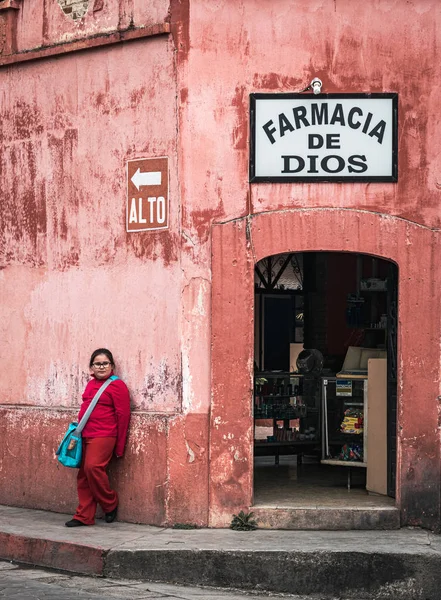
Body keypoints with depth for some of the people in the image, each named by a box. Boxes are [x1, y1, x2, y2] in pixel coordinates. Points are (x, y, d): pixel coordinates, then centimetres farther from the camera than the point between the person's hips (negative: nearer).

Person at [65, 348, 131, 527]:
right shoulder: (91, 384, 16)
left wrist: (119, 447, -6)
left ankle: (110, 503, 0)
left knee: (93, 467, -22)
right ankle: (84, 516, 10)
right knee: (83, 475, 5)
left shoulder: (117, 385, -5)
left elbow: (123, 415, -6)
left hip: (103, 436, -7)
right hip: (86, 436, 7)